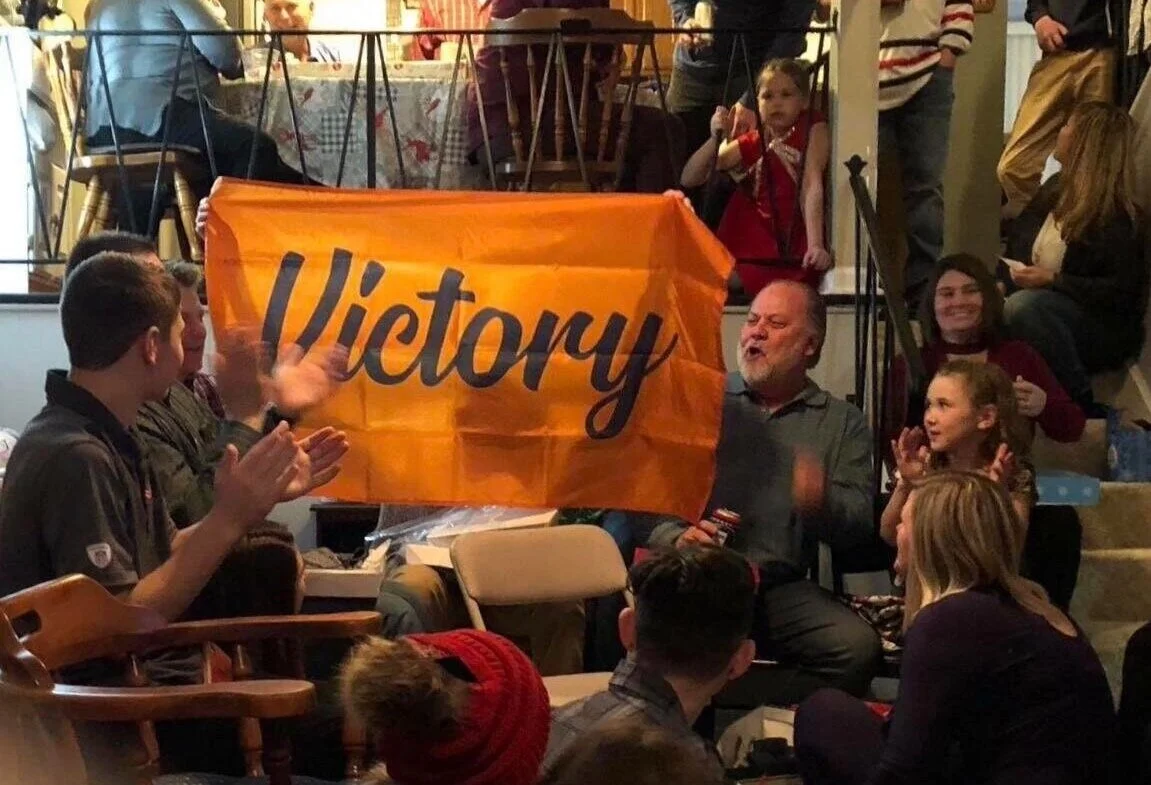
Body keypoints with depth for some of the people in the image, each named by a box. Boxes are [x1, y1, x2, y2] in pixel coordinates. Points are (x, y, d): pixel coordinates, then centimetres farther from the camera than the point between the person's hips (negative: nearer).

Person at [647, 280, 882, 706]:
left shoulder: (843, 423, 17)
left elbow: (860, 524, 7)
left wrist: (823, 502, -15)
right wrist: (676, 537, -12)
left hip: (784, 589, 2)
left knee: (859, 648, -27)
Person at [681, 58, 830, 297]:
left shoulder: (813, 130, 1)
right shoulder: (750, 144, 13)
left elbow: (812, 185, -16)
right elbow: (689, 179, 6)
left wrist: (816, 245, -29)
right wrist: (715, 139, -11)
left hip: (793, 258, -4)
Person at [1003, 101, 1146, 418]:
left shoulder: (1118, 215, -14)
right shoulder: (1057, 188, 11)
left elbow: (1122, 291, -19)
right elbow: (1017, 246, 22)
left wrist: (1052, 280, -22)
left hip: (1105, 333, -7)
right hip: (1054, 315, 7)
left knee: (1022, 306, -37)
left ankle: (1084, 407, -26)